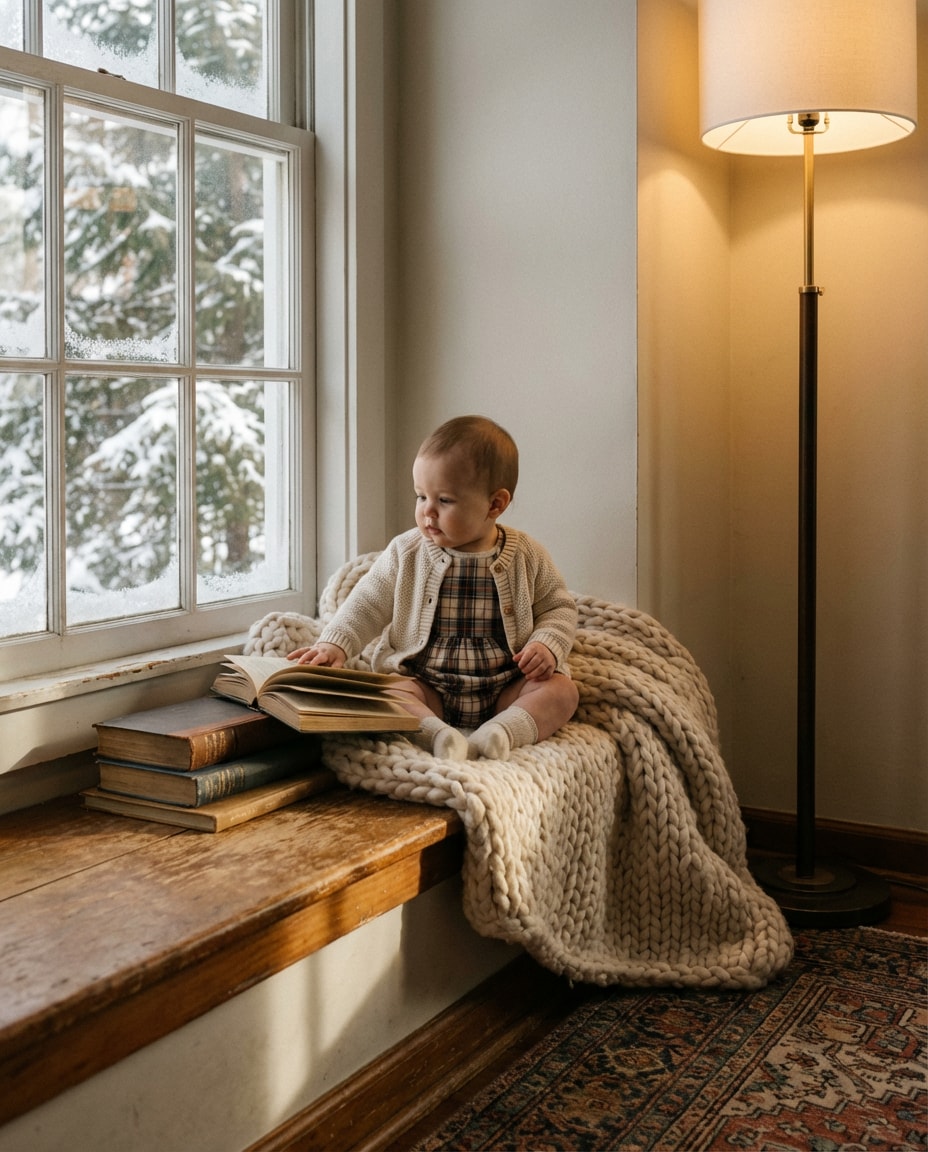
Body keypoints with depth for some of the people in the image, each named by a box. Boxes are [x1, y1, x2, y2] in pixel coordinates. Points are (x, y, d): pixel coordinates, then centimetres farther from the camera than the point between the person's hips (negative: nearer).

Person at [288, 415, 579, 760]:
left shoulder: (526, 557, -2)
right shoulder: (406, 554, -1)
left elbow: (560, 607, 7)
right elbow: (368, 605, 5)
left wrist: (547, 645, -12)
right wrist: (335, 643, -10)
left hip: (506, 689, 0)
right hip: (426, 686, 0)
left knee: (563, 690, -23)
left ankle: (498, 733, -41)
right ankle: (439, 735, -46)